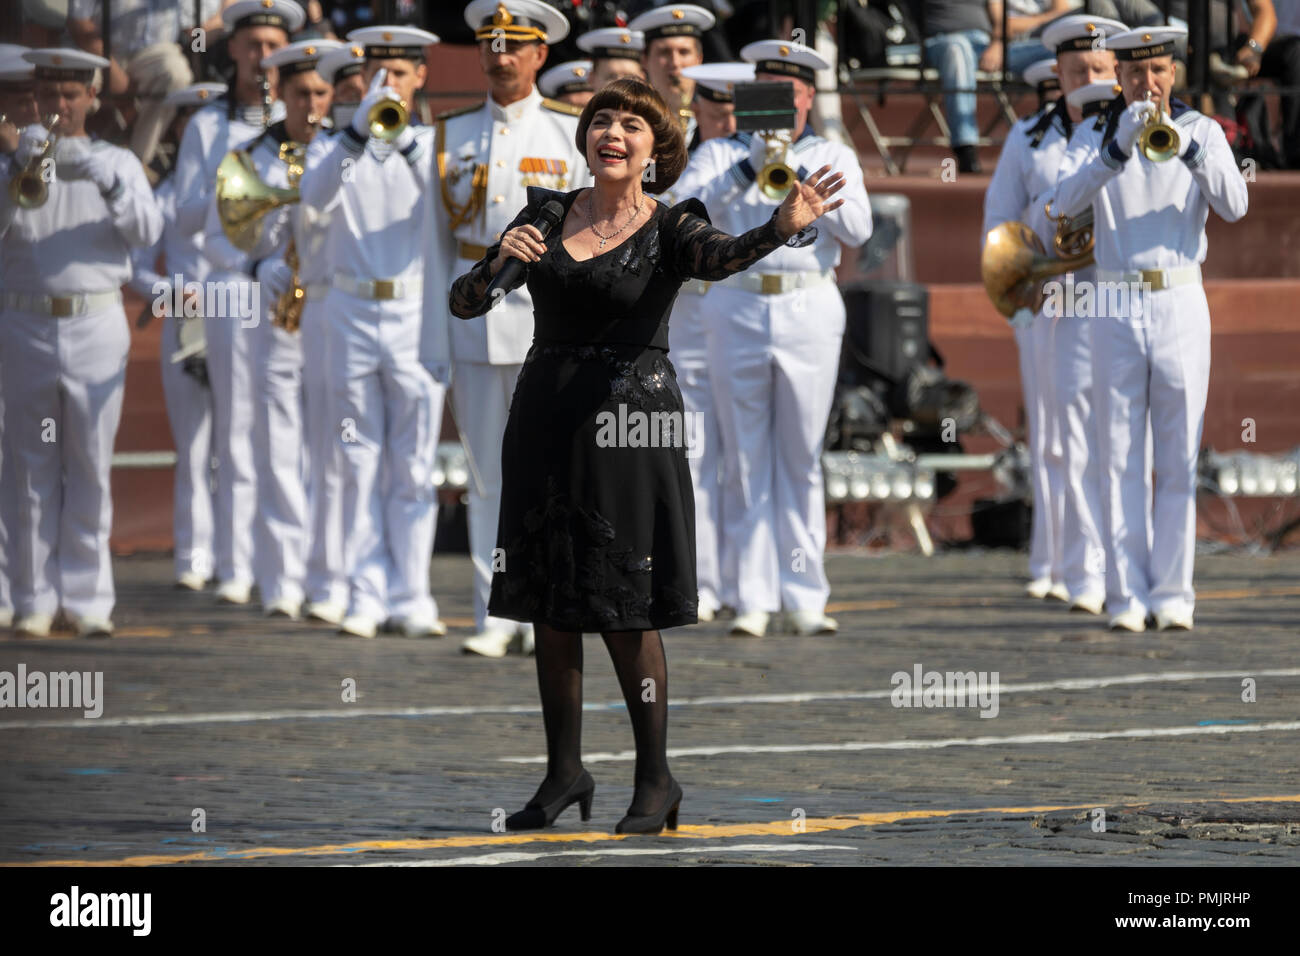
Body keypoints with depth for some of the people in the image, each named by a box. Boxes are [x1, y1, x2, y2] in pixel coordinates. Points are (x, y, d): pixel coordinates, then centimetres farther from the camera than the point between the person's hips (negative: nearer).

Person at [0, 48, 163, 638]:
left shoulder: (116, 163, 10)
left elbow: (147, 230, -6)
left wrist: (106, 181, -22)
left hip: (96, 328, 0)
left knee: (90, 469, -2)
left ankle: (89, 600, 0)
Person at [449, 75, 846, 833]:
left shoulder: (670, 229, -3)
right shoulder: (548, 214, 9)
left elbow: (721, 257, -27)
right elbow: (464, 304, 7)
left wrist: (783, 225, -48)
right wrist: (501, 260, -15)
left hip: (626, 421, -4)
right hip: (545, 421, 4)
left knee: (625, 611, -4)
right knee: (548, 602, 8)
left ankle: (657, 780, 7)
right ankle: (566, 772, 19)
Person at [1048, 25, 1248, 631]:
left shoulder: (1203, 132, 4)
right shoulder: (1094, 137, 6)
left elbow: (1234, 205, -11)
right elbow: (1066, 202, -12)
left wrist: (1185, 147, -26)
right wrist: (1120, 148, -26)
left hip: (1181, 307, 0)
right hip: (1117, 309, 1)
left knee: (1179, 459, -1)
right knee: (1121, 460, 0)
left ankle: (1172, 595, 1)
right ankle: (1127, 595, 1)